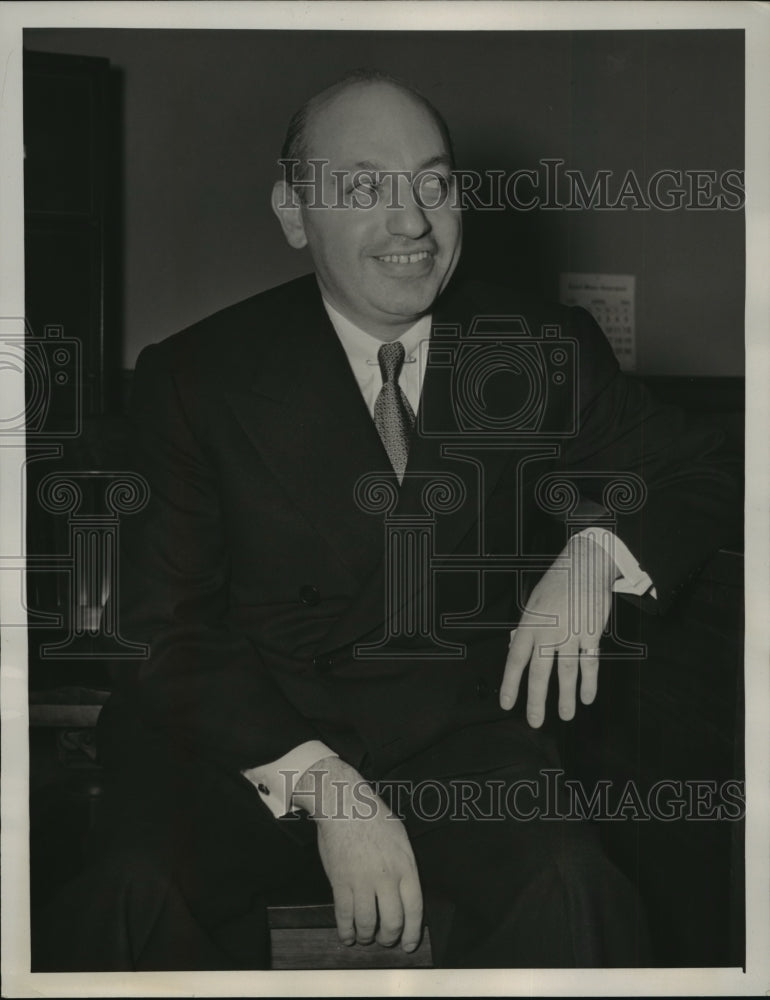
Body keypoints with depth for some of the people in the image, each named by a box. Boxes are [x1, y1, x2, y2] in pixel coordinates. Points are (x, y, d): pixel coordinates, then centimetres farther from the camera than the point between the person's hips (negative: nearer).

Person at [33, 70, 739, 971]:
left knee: (567, 892, -31)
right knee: (127, 895, -31)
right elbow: (167, 632, -4)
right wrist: (321, 786, -19)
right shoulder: (195, 379, 1)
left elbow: (701, 475, 14)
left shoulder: (548, 351, 7)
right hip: (251, 749, -1)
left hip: (465, 742, 1)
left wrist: (596, 554, -11)